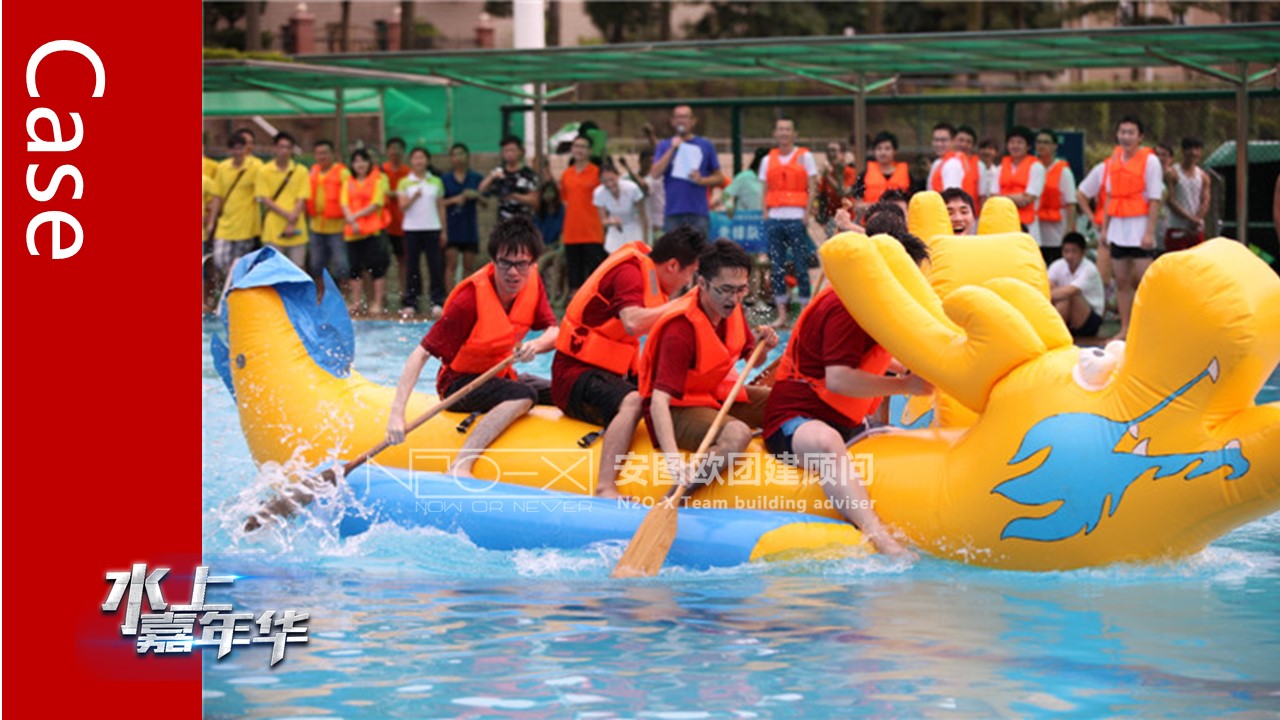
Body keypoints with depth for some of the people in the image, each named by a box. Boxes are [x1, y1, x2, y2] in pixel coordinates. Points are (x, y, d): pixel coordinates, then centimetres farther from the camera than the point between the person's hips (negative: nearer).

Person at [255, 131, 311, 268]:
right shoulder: (264, 172, 3)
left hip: (296, 231, 1)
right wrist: (287, 214, -12)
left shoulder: (301, 171, 5)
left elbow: (302, 200, 1)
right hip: (273, 230, -1)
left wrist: (292, 224, -10)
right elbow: (264, 199, -1)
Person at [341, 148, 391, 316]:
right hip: (353, 232, 4)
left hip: (374, 231, -4)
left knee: (377, 268, -6)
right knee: (355, 268, 5)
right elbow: (345, 204, 4)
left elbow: (376, 204, -7)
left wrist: (356, 215, -11)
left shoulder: (378, 180, 2)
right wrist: (351, 221, -14)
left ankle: (377, 303, -3)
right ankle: (355, 303, 12)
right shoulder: (348, 183, 15)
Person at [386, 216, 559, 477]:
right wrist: (397, 414, -40)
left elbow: (555, 332, -7)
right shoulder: (470, 299, -27)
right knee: (524, 396, -33)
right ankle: (459, 467, -39)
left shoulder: (531, 281, -8)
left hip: (500, 376, 8)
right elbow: (420, 354, -29)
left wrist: (536, 345, -33)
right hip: (460, 382, -8)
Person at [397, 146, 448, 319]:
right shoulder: (405, 183, 5)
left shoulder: (436, 182, 8)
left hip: (432, 228, 1)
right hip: (412, 229, 0)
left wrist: (444, 231, 8)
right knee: (412, 266, 0)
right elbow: (403, 205, -4)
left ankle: (438, 302, -2)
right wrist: (414, 196, -23)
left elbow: (441, 207, 11)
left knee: (436, 266, -4)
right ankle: (410, 303, 4)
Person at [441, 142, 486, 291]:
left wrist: (476, 196, -13)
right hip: (451, 227, -2)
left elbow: (486, 204, 6)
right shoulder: (445, 179, 3)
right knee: (451, 264, -7)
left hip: (470, 227, 2)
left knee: (469, 266, 6)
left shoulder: (477, 178, 6)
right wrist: (454, 200, -16)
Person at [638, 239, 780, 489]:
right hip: (677, 407, -9)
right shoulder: (681, 329, -29)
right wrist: (672, 458, -50)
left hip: (717, 394, 9)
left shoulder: (731, 309, -5)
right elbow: (659, 401, -37)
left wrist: (763, 345, -12)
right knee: (737, 434, -35)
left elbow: (751, 358, 14)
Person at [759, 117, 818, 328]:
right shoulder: (768, 160, 14)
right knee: (776, 267, 1)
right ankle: (781, 315, 4)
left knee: (801, 266, -5)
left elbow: (812, 188, 1)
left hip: (796, 218, -3)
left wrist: (807, 214, -8)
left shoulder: (804, 156, 5)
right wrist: (765, 214, 2)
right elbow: (766, 191, 15)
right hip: (774, 219, 4)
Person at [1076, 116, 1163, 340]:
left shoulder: (1150, 161, -5)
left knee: (1144, 280, -8)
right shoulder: (1112, 163, 11)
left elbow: (1155, 199, -8)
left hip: (1139, 227, -5)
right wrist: (1104, 229, 12)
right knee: (1122, 281, 6)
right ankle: (1125, 329, 11)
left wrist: (1150, 231, -15)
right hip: (1117, 228, 5)